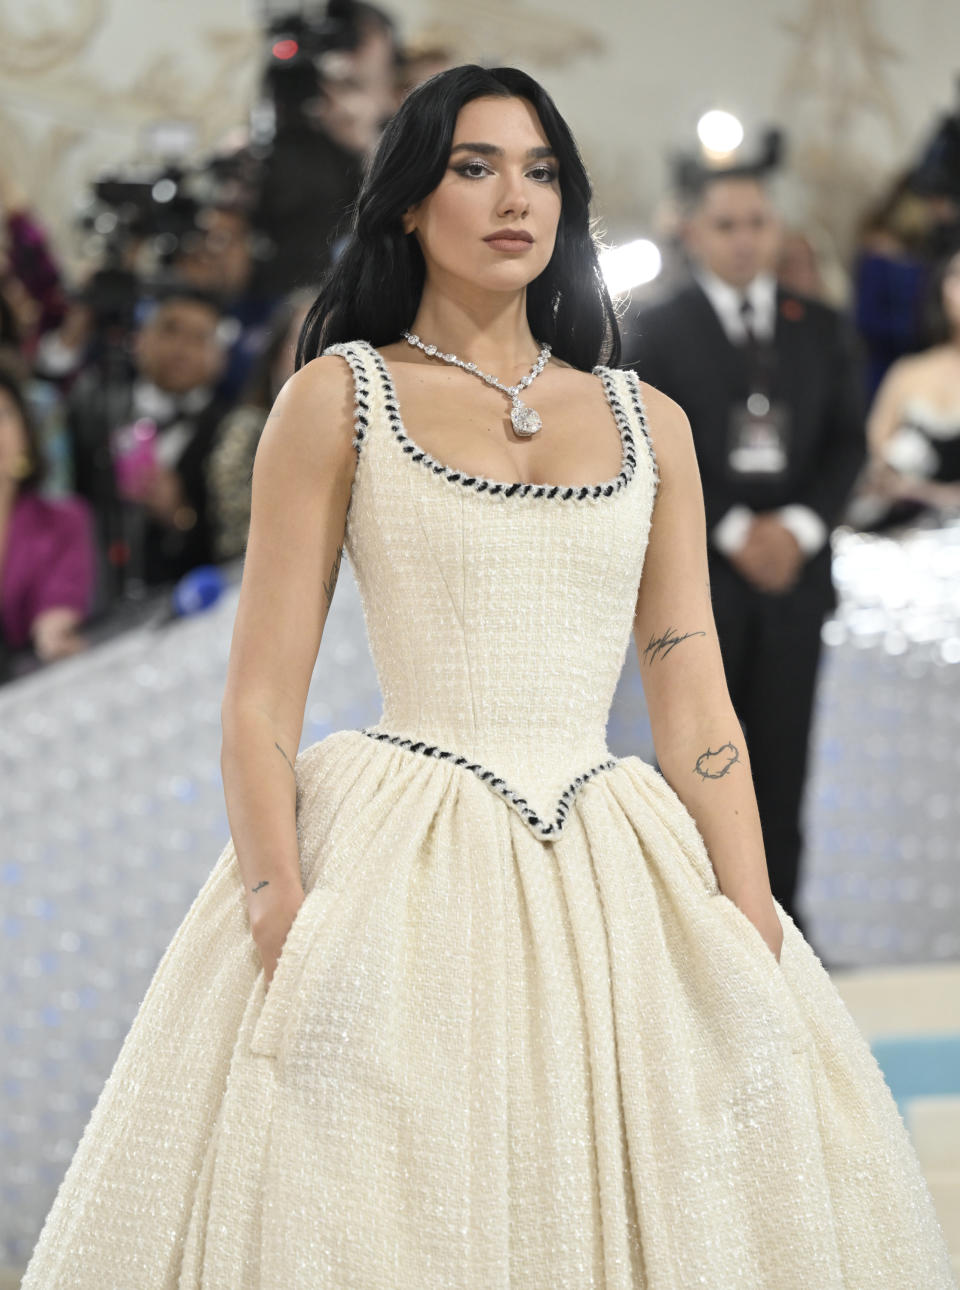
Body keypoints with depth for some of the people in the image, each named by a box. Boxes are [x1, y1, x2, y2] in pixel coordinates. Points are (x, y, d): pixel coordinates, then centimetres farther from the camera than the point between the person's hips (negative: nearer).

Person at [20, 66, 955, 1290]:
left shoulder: (647, 422, 13)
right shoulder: (339, 397, 4)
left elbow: (697, 708, 9)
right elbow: (261, 698, -2)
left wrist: (760, 949, -1)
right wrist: (282, 931, -15)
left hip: (619, 890, 3)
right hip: (399, 875, -3)